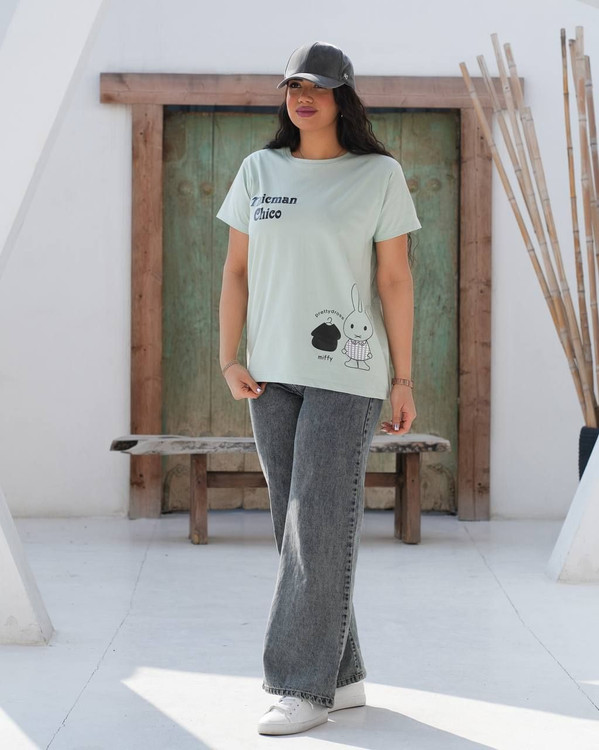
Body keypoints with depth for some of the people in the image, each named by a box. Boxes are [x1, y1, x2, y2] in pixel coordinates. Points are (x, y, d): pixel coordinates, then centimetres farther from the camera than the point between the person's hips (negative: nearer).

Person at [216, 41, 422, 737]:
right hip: (274, 372, 5)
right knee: (299, 527, 6)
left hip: (347, 370, -4)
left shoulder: (380, 175, 0)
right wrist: (229, 360, -3)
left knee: (321, 523, -8)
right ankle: (343, 675, 17)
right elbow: (237, 270, 8)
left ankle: (305, 686, -2)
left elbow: (394, 280, -2)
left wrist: (403, 380, -5)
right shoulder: (259, 170, 10)